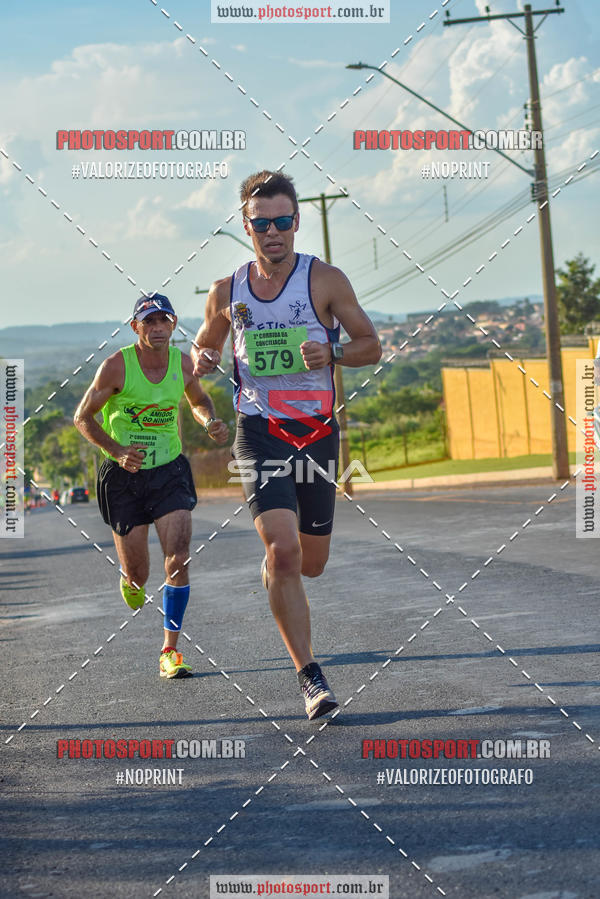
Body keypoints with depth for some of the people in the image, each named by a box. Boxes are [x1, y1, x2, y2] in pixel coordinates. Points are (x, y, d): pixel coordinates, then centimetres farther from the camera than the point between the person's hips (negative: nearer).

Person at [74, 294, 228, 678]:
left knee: (179, 559, -14)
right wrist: (117, 451, -19)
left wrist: (211, 422, -2)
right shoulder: (117, 366, -13)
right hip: (124, 475, -2)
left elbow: (199, 400, 20)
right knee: (137, 574, 3)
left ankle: (170, 651, -5)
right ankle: (130, 582, 43)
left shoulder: (183, 363, -2)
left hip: (169, 470, 2)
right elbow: (83, 417, -4)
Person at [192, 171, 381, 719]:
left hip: (317, 432, 1)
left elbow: (371, 346, 2)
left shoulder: (325, 280, -2)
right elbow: (204, 345, 19)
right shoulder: (227, 292, 4)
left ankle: (272, 564, 50)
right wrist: (201, 362, -5)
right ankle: (310, 677, -14)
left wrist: (331, 352, -19)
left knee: (311, 564, 11)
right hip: (260, 432, -1)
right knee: (285, 553, -20)